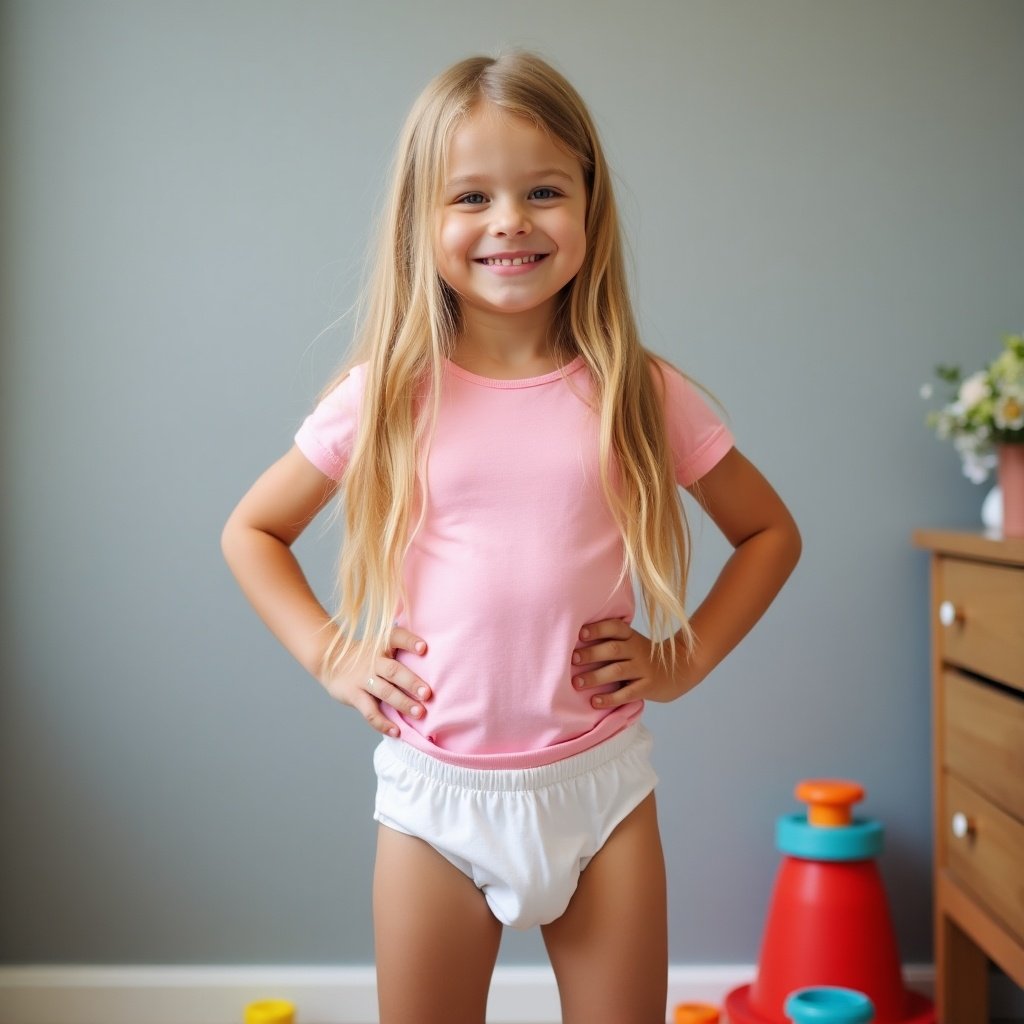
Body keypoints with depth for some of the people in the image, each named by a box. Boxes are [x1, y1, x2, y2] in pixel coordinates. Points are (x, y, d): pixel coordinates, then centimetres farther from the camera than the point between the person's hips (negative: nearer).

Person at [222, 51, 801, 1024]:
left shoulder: (640, 395, -3)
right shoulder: (387, 395, -4)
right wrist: (329, 653, -2)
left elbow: (769, 532, 10)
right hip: (435, 794, 0)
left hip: (599, 786, 1)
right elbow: (251, 530, 9)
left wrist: (685, 658, 0)